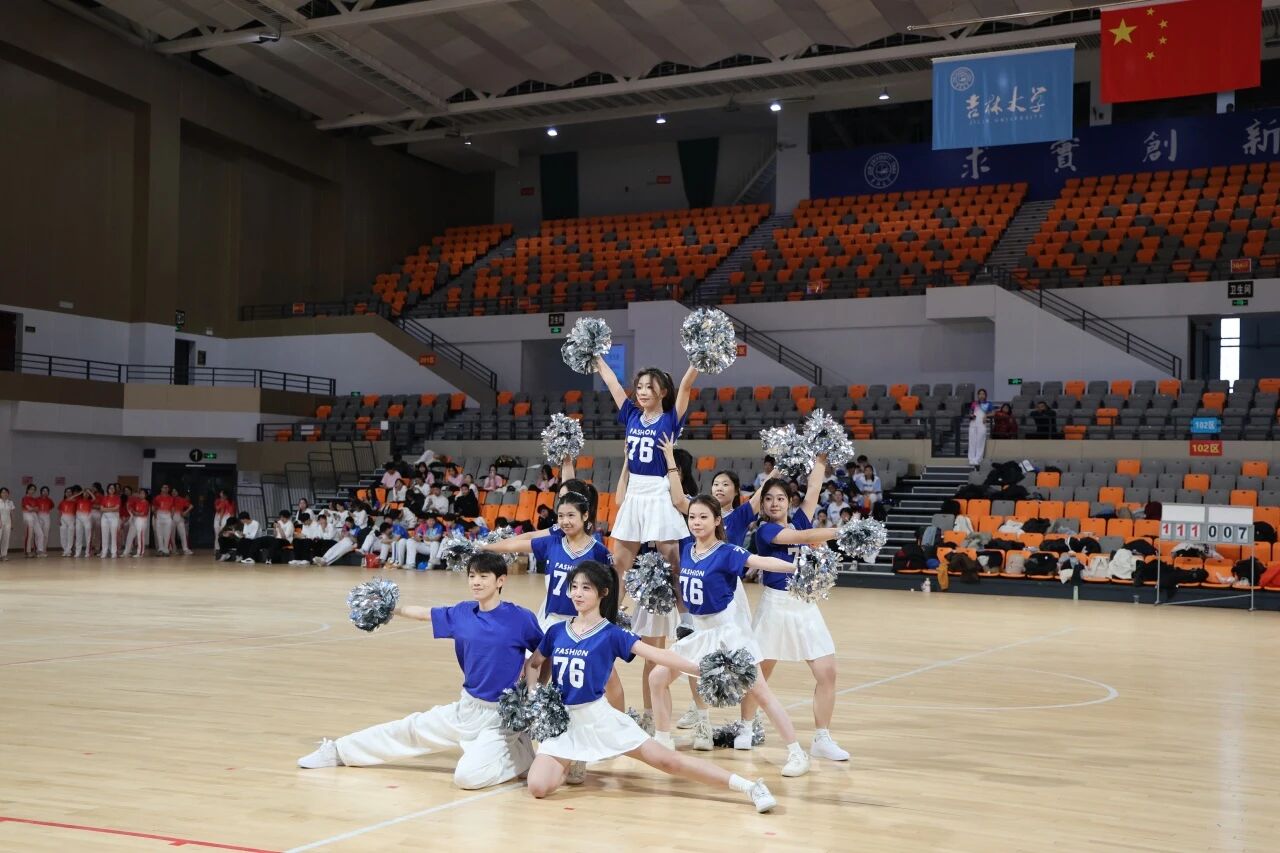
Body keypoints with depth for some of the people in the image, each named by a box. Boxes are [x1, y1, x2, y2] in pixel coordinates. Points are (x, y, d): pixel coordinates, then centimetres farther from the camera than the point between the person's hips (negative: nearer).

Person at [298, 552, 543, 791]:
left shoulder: (519, 618, -14)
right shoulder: (462, 613, 2)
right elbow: (423, 613, 15)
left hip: (502, 716, -6)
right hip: (467, 708, 6)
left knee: (468, 776, -24)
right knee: (412, 729, 15)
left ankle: (520, 755, 3)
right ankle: (338, 751, 33)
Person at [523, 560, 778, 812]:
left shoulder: (611, 634, -7)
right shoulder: (556, 632, 3)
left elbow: (657, 655, -18)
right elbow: (532, 664, 19)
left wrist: (701, 669, -28)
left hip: (599, 716, -3)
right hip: (562, 719, 3)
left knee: (667, 760, -10)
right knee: (538, 786, -16)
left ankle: (749, 787, -8)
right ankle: (572, 766, 17)